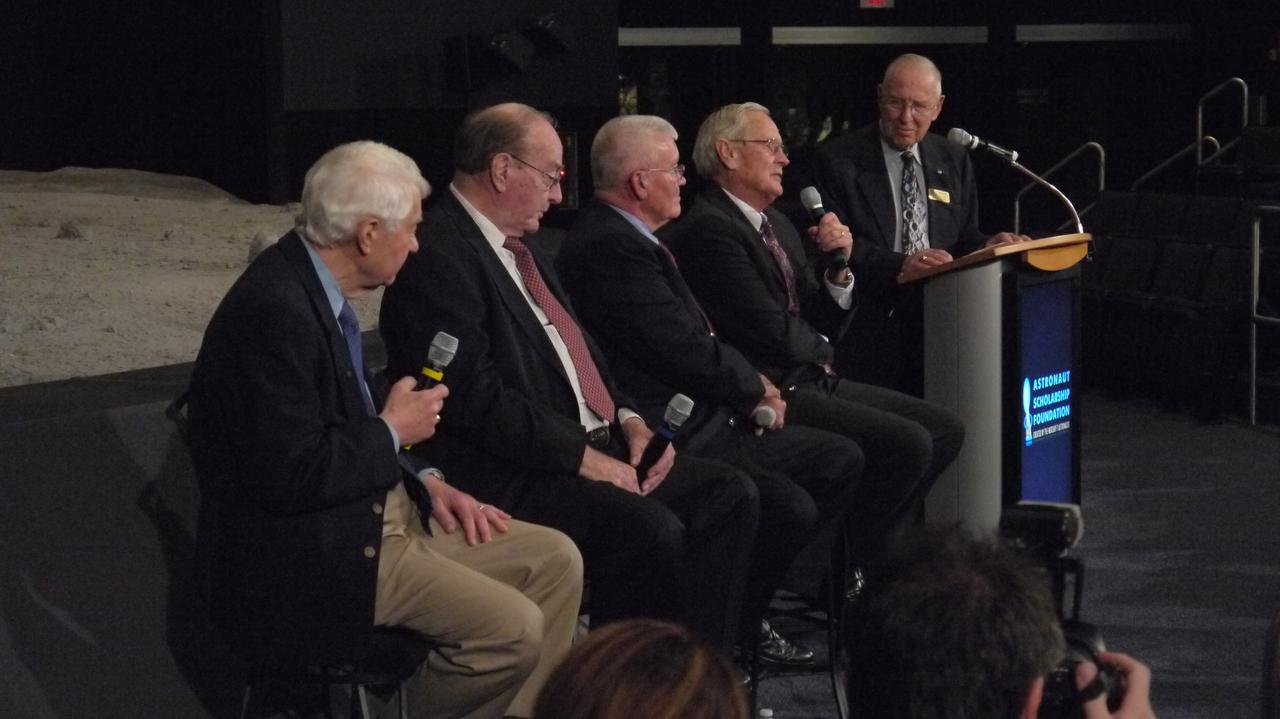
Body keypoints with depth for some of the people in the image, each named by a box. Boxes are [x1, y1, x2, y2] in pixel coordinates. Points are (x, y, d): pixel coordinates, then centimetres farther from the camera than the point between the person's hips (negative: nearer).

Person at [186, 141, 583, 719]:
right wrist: (393, 431, -12)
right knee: (513, 627, -18)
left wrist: (424, 479, 4)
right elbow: (289, 475, -27)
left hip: (380, 507, 10)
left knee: (556, 560, 5)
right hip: (311, 553, -10)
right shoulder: (274, 307, -23)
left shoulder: (311, 285, 7)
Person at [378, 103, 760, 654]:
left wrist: (626, 417, 7)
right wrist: (580, 456, -18)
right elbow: (474, 398, -21)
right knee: (649, 529, -29)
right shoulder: (438, 255, -14)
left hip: (591, 446, 10)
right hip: (505, 474, -10)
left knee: (730, 495, -1)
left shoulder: (518, 245, 18)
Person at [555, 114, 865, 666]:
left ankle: (758, 593, 15)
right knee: (790, 508, -26)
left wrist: (750, 385, 2)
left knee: (841, 460, 10)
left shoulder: (628, 239, 16)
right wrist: (756, 388, -4)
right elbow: (688, 352, -22)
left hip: (705, 421, 12)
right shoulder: (610, 248, -19)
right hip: (670, 443, -12)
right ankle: (733, 631, -2)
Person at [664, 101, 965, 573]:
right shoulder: (708, 229, -14)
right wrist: (820, 350, 2)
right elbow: (774, 333, -19)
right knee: (908, 443, -21)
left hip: (810, 380, 10)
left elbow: (827, 323, 16)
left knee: (945, 430, 3)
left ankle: (870, 550, 11)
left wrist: (837, 268, -2)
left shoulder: (779, 227, 17)